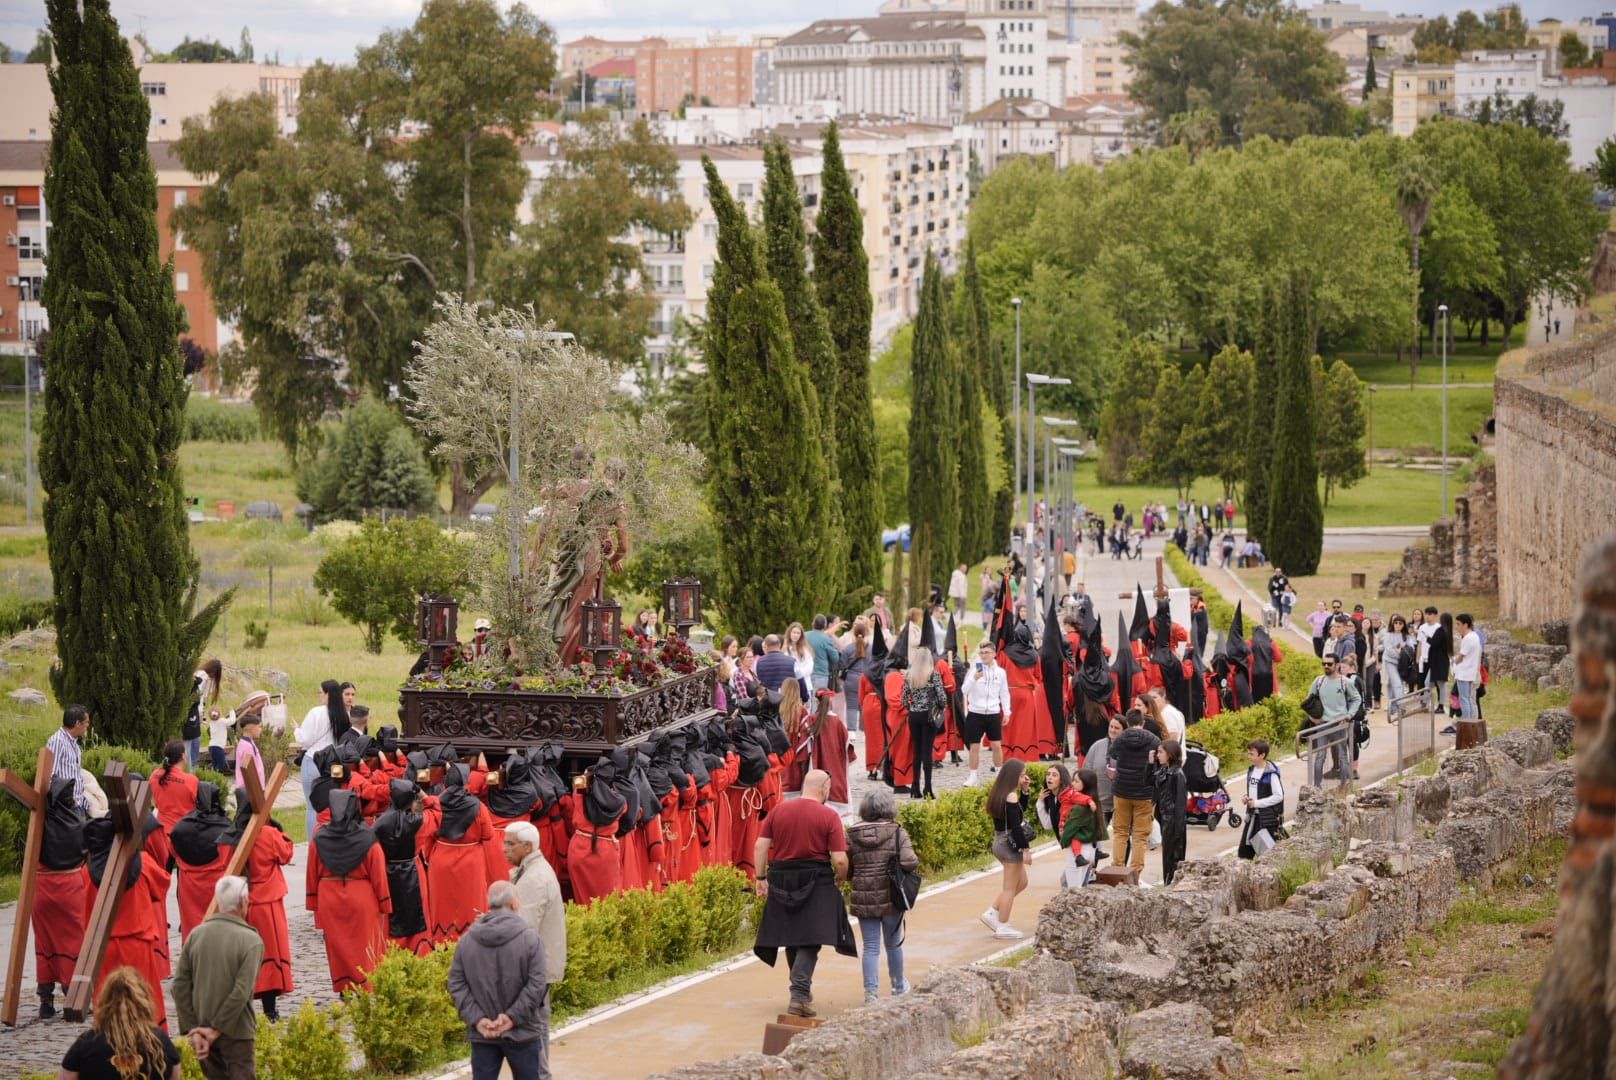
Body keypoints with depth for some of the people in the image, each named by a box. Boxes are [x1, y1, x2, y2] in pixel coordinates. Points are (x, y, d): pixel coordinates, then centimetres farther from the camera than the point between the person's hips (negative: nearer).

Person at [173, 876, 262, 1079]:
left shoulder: (196, 935, 0)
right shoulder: (251, 941, -13)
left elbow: (180, 986, -2)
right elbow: (241, 992, -20)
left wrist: (192, 1030, -1)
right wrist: (217, 1030, -14)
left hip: (202, 1028, 5)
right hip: (236, 1032, -5)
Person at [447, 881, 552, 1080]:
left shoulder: (467, 940, 1)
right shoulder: (530, 938, -10)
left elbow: (456, 984, -1)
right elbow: (536, 985, -16)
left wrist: (477, 1019, -5)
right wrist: (513, 1017, -13)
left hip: (481, 1034, 3)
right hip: (522, 1033, -3)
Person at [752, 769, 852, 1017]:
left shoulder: (778, 811, 4)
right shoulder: (829, 816, -7)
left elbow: (760, 846, 0)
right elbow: (840, 859, -11)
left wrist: (761, 878, 8)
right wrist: (840, 880, 7)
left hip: (781, 882, 4)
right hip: (817, 884, -4)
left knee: (792, 939, 17)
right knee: (810, 941, -3)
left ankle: (802, 989, 30)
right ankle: (799, 995, -14)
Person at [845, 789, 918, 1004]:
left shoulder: (853, 835, -1)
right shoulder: (897, 833, -9)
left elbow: (845, 870, 1)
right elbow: (909, 862, -20)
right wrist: (915, 862, 2)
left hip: (863, 899, 1)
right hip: (891, 897, -1)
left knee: (871, 946, 5)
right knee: (893, 944, 17)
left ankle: (871, 991, -6)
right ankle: (898, 986, 35)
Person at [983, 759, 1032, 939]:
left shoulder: (1000, 794, 9)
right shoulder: (1011, 796, -19)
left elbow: (1020, 811, 21)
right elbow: (1015, 826, -21)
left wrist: (1024, 791, 11)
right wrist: (1025, 849, -19)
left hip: (1000, 842, 9)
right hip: (1011, 844, -9)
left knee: (1021, 883, 20)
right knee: (1010, 888, 1)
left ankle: (992, 913, 19)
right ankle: (1002, 927, 8)